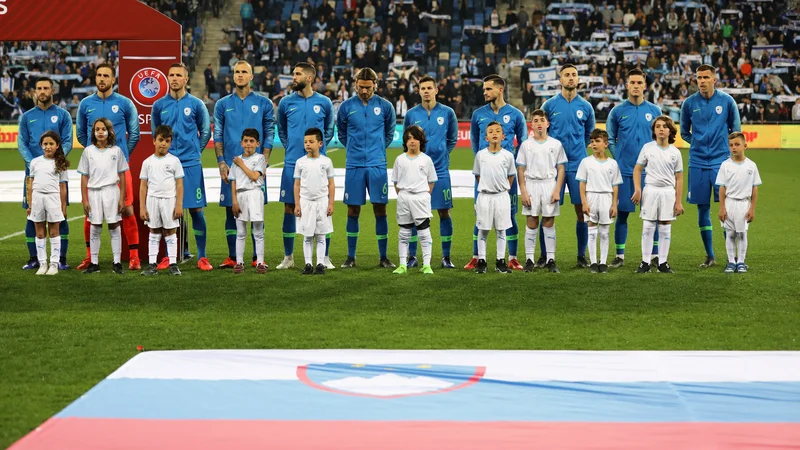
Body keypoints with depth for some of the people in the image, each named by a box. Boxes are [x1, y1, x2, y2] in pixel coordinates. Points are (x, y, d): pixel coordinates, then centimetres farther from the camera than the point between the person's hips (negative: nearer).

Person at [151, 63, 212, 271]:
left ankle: (202, 257, 4)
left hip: (191, 164, -1)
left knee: (196, 210, -2)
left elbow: (205, 132, 10)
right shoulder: (159, 105, 6)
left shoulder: (196, 104, 2)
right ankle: (169, 256, 13)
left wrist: (195, 151, 7)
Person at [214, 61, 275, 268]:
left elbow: (269, 134, 4)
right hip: (230, 165, 1)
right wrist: (221, 162, -2)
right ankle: (232, 257, 8)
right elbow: (217, 136, 8)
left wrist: (264, 162, -5)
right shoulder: (223, 104, 9)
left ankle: (258, 257, 6)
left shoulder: (264, 103, 5)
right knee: (231, 210, 3)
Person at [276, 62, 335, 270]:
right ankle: (288, 257, 14)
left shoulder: (324, 103, 2)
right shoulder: (286, 102, 4)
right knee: (289, 209, 3)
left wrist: (320, 145, 5)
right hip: (292, 164, 1)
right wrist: (290, 146, 10)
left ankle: (325, 257, 10)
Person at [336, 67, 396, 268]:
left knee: (380, 210, 0)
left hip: (377, 166, 0)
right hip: (354, 165, 0)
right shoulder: (346, 106, 1)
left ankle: (383, 257, 8)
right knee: (353, 211, 4)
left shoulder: (385, 106, 1)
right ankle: (351, 257, 13)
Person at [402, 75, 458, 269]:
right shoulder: (411, 114, 3)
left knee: (444, 212, 1)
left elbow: (453, 138, 14)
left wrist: (442, 153, 7)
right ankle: (412, 256, 10)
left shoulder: (447, 113, 2)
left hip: (440, 170, 0)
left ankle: (446, 257, 9)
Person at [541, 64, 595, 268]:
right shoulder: (549, 105, 2)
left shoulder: (586, 106, 6)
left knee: (582, 210, 1)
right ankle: (544, 255, 9)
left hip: (578, 165, 1)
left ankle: (581, 255, 12)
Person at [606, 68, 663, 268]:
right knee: (622, 213, 2)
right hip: (624, 171, -1)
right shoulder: (617, 111, 3)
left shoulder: (654, 111, 6)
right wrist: (619, 157, -1)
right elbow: (610, 140, 9)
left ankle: (656, 255, 11)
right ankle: (620, 256, 11)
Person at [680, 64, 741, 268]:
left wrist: (722, 145, 6)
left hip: (721, 161, -1)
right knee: (702, 208, 5)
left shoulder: (727, 101, -1)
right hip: (698, 163, 2)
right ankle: (710, 257, 14)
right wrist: (700, 144, 6)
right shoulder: (689, 103, 1)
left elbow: (736, 129, 10)